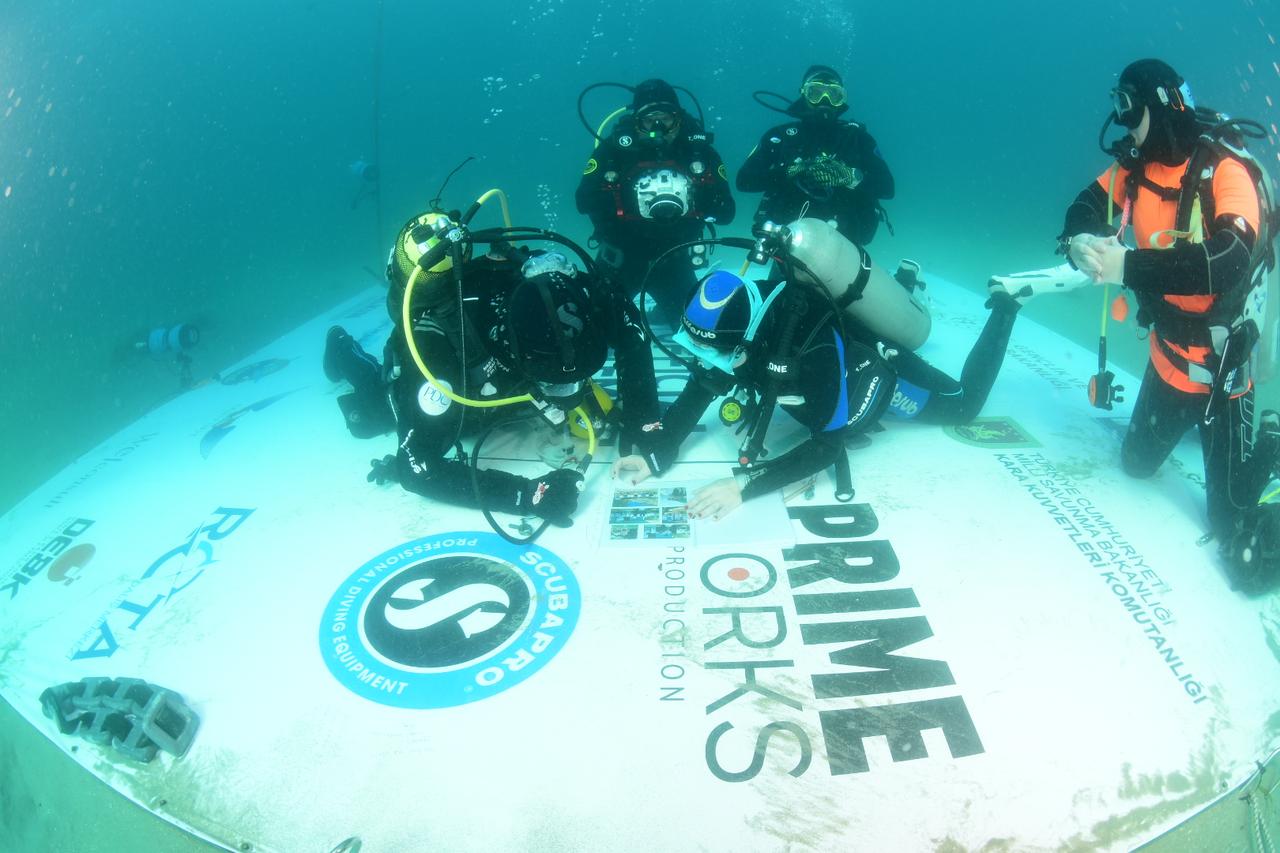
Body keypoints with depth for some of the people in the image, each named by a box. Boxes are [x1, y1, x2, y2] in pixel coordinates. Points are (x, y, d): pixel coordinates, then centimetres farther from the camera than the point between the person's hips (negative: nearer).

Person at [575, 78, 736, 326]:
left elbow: (726, 212, -7)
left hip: (672, 258, 2)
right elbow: (583, 201, -18)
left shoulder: (699, 150, -7)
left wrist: (700, 198, -28)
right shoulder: (615, 148, -12)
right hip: (621, 256, -2)